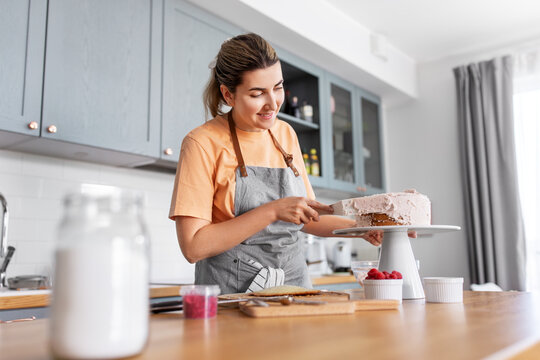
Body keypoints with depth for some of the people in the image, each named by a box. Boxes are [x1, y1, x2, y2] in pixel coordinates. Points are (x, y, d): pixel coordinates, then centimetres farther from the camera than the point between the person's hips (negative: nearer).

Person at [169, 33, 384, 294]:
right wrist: (273, 211, -18)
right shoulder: (203, 144, -8)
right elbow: (193, 247, -14)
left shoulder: (285, 134, 10)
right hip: (232, 291, -4)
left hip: (294, 281, 5)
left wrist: (359, 228, 4)